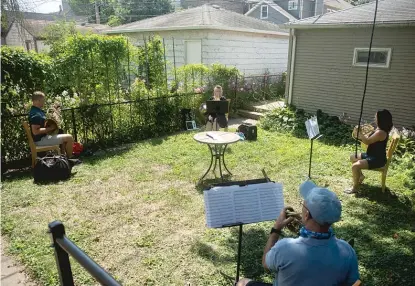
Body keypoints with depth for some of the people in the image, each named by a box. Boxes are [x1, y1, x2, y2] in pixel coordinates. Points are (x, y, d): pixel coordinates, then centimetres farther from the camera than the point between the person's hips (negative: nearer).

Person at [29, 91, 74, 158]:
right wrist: (50, 128, -22)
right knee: (69, 137, -12)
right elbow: (35, 131, -28)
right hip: (40, 140, -11)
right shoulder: (35, 114, -22)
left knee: (64, 137, 27)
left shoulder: (38, 110, 10)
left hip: (43, 137, 11)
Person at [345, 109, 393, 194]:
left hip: (377, 159, -11)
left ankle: (355, 187, -8)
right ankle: (361, 176, 31)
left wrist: (358, 132, -19)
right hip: (371, 155, 11)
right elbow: (369, 139, 15)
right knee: (352, 157, 20)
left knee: (355, 166, -25)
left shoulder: (381, 132, -27)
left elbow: (367, 141, -27)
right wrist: (360, 135, 0)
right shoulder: (378, 129, 7)